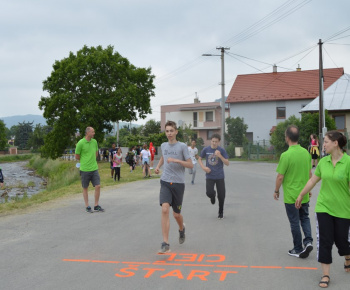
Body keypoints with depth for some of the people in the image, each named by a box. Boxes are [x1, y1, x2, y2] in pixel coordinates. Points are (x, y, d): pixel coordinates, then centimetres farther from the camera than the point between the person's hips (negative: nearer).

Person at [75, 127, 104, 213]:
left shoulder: (94, 142, 6)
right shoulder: (80, 143, -10)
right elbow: (77, 157, -2)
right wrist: (84, 162, 10)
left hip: (94, 168, 4)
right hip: (85, 170, -4)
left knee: (97, 186, -1)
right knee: (85, 188, 7)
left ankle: (96, 206, 10)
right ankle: (87, 206, 16)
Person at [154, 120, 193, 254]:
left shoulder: (182, 146, -5)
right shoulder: (163, 145, 9)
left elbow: (190, 165, -7)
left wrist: (176, 160, -19)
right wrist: (158, 166, 13)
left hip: (178, 183, -2)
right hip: (165, 182, 2)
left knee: (176, 214, 9)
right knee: (165, 210, -17)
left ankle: (181, 229, 45)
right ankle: (165, 244, -15)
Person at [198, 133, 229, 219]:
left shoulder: (222, 150, -5)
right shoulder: (206, 149, -1)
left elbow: (227, 163, -7)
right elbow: (199, 159, 13)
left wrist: (220, 156, -22)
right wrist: (203, 167, -5)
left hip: (220, 177, 0)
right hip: (210, 176, 0)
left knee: (221, 196, 2)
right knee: (209, 193, -17)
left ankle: (221, 213, 24)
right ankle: (213, 195, 22)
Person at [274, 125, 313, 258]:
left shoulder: (286, 155, -20)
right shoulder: (306, 152, -1)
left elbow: (280, 177, -16)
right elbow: (310, 174, 8)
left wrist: (276, 191, -1)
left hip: (291, 196, -5)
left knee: (295, 222, 7)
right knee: (305, 218, 22)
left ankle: (298, 250, 17)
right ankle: (308, 241, 7)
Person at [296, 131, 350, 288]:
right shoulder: (323, 161, 0)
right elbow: (313, 180, 12)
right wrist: (301, 195, 21)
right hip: (324, 207, 3)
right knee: (324, 241, 1)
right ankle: (325, 275, 12)